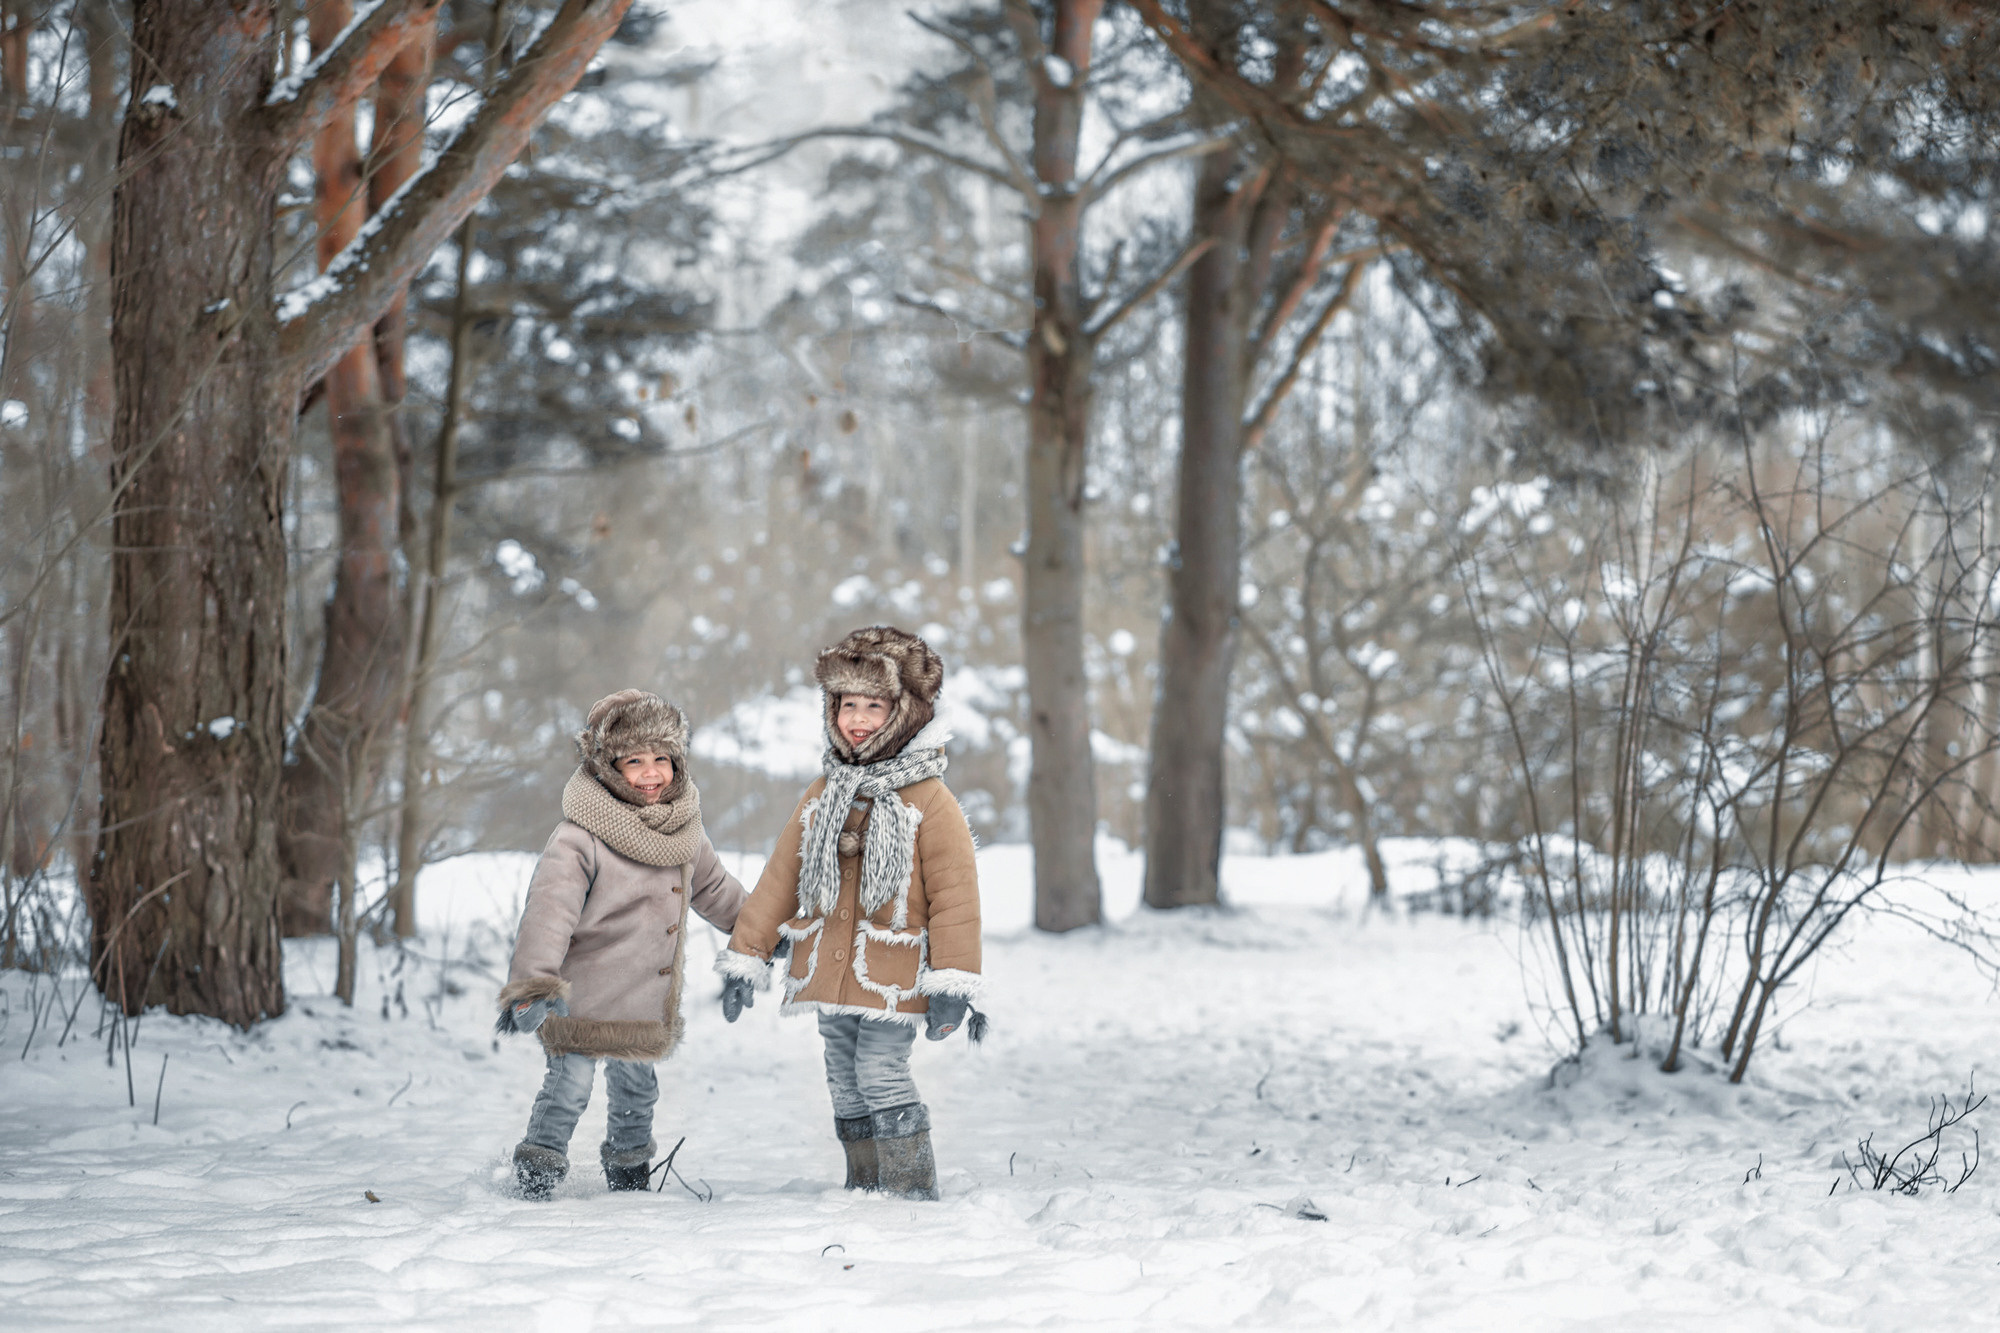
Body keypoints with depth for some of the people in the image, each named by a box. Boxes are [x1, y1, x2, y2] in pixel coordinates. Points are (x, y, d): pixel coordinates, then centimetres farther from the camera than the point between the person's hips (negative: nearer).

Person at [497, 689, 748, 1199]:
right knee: (569, 1084, -9)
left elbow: (714, 889, 23)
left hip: (649, 1000, 6)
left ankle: (628, 1168, 38)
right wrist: (532, 982, -36)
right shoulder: (581, 836, -19)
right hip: (581, 998, -6)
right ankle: (538, 1167, 8)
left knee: (637, 1086, 19)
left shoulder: (683, 830, 5)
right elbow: (549, 908, -26)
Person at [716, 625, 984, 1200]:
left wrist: (952, 983, -13)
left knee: (880, 1072, -14)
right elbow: (781, 877, 15)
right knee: (846, 1082, 10)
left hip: (893, 973, -6)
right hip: (829, 967, 6)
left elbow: (954, 894, -8)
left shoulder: (929, 801, -6)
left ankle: (913, 1191, -4)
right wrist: (746, 955, 12)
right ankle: (865, 1187, 21)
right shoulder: (824, 795, 11)